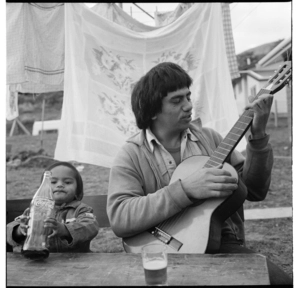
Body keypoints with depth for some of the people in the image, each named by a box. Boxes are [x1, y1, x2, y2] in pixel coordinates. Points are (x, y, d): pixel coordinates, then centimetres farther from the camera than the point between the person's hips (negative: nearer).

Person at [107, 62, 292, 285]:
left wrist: (258, 136, -6)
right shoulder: (131, 155, -4)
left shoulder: (208, 137, 7)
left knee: (278, 279, -22)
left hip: (221, 242, 3)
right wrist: (184, 189, -25)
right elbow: (119, 218, -18)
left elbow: (254, 191, 7)